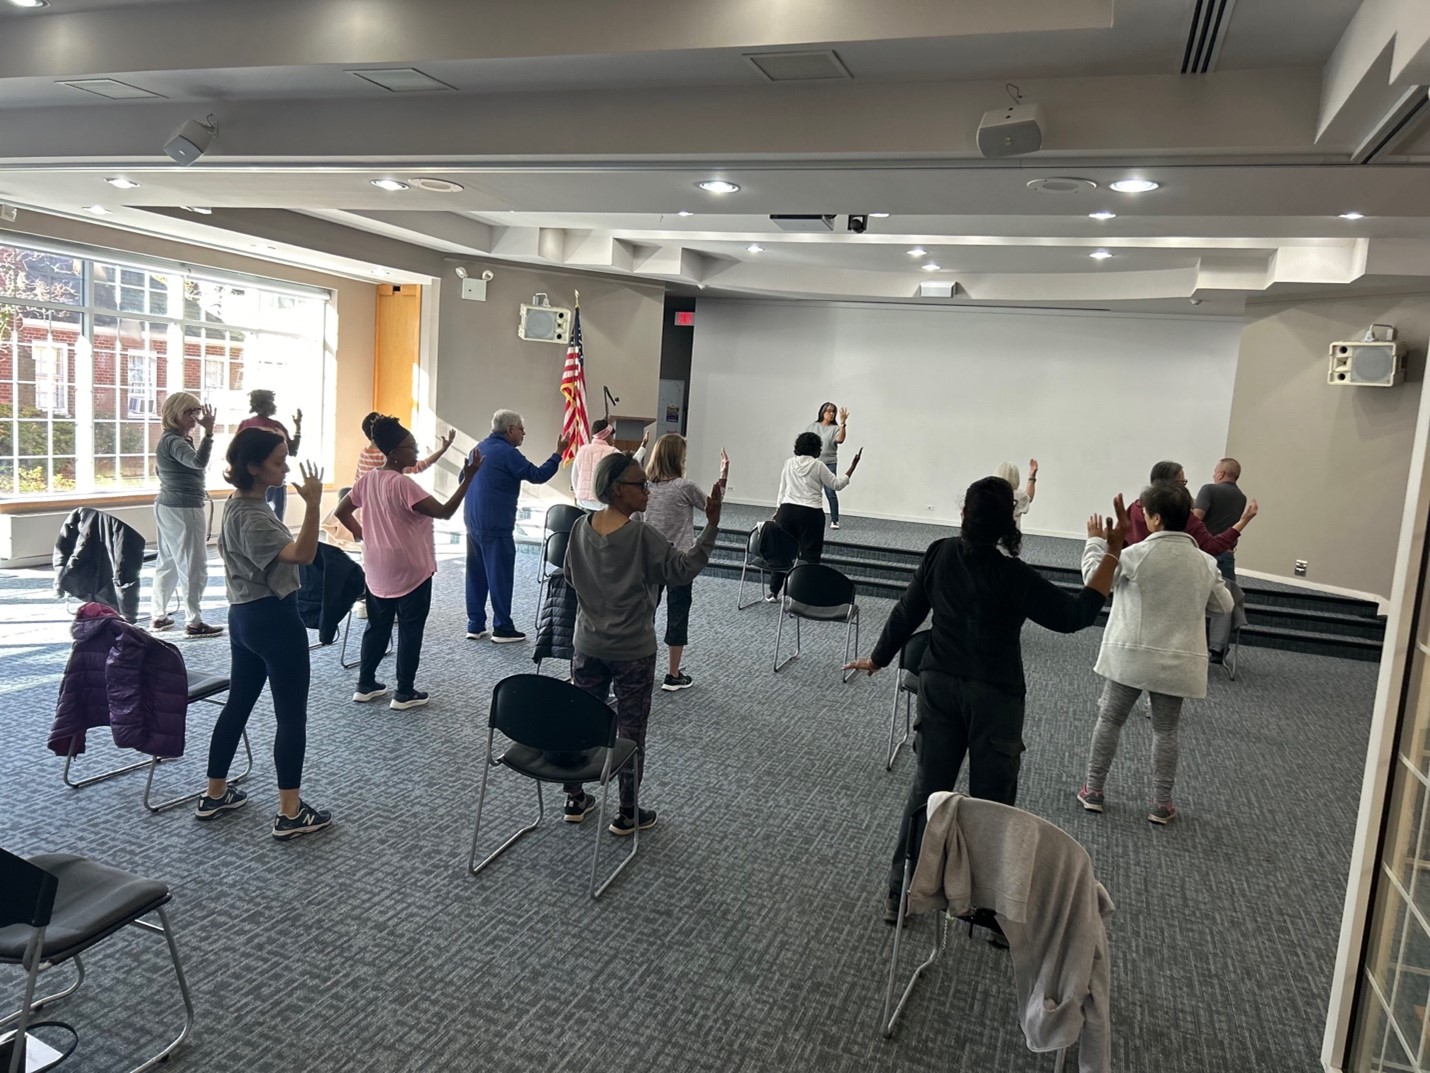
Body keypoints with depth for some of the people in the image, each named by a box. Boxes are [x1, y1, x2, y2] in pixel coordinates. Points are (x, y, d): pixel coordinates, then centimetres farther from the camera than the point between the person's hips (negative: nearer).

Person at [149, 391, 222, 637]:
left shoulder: (175, 440, 15)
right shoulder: (173, 441, -18)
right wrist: (209, 432, -42)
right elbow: (198, 461, -36)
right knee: (194, 567, -5)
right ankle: (194, 622, -1)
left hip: (169, 507, 11)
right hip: (183, 509, -11)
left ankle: (158, 616, 23)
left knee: (168, 563, 16)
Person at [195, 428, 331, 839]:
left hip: (244, 616, 10)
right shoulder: (252, 515, -22)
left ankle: (215, 794, 30)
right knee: (291, 715, -3)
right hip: (275, 619, -10)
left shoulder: (237, 504, 9)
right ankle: (291, 814, 2)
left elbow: (224, 547, 25)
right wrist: (313, 504, -43)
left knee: (238, 703, 18)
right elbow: (302, 554, -35)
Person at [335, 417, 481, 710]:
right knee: (410, 630, 3)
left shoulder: (368, 479, 4)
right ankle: (404, 693, 10)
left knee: (377, 626, 17)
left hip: (378, 570, 8)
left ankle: (365, 685, 25)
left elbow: (341, 511, 12)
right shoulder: (403, 484, -21)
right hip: (410, 571, -8)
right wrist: (468, 478, -26)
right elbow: (444, 512, -24)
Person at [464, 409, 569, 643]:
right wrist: (558, 453, -8)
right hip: (496, 526, -9)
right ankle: (502, 628, 3)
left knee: (476, 575, 11)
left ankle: (475, 626, 15)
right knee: (500, 576, -2)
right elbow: (538, 475, -15)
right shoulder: (507, 453, -14)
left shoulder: (480, 448, 14)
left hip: (474, 523, 9)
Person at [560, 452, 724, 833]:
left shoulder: (581, 528, -2)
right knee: (631, 731, 7)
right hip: (633, 652, -5)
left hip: (588, 647, 5)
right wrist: (712, 524, -23)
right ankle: (627, 814, 19)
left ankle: (575, 799, 31)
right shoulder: (641, 535, -20)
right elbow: (683, 569, -20)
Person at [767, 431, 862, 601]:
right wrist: (853, 467, 7)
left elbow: (782, 489, 10)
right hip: (810, 514, -4)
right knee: (810, 554, 3)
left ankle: (773, 593, 16)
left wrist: (778, 510, 19)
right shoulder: (818, 466, -5)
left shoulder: (789, 463, 5)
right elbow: (837, 484, 3)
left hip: (787, 510, 4)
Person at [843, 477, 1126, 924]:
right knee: (991, 802, 8)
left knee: (927, 788, 13)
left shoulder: (940, 554, -5)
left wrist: (877, 659, 17)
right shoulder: (1014, 576, -17)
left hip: (938, 685, 4)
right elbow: (1074, 615, -12)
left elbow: (907, 614, 2)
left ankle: (900, 895, 22)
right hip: (994, 696, -4)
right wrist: (1113, 552, -15)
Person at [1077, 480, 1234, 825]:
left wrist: (1095, 541, 11)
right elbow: (1224, 604, 11)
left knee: (1109, 720, 11)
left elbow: (1095, 577, -2)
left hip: (1131, 655, -3)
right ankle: (1161, 804, 18)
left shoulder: (1138, 554, -13)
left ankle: (1093, 791, 18)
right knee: (1165, 731, 13)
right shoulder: (1203, 561, -1)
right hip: (1177, 660, 3)